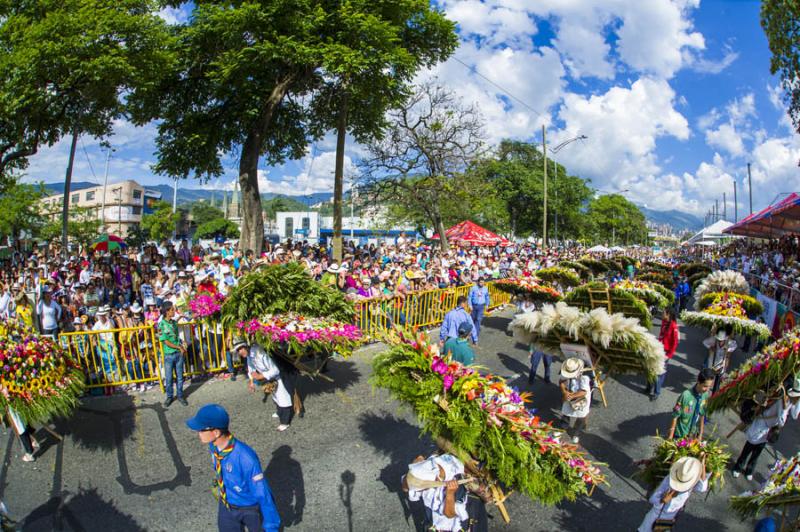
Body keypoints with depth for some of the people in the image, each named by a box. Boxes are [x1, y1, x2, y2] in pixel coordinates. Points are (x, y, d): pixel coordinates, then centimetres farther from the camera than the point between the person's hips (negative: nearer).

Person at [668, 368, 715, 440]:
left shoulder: (705, 395, -10)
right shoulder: (685, 395, -27)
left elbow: (702, 415, 3)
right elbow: (675, 416, -18)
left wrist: (700, 434, 7)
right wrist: (671, 435, -13)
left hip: (694, 433, 5)